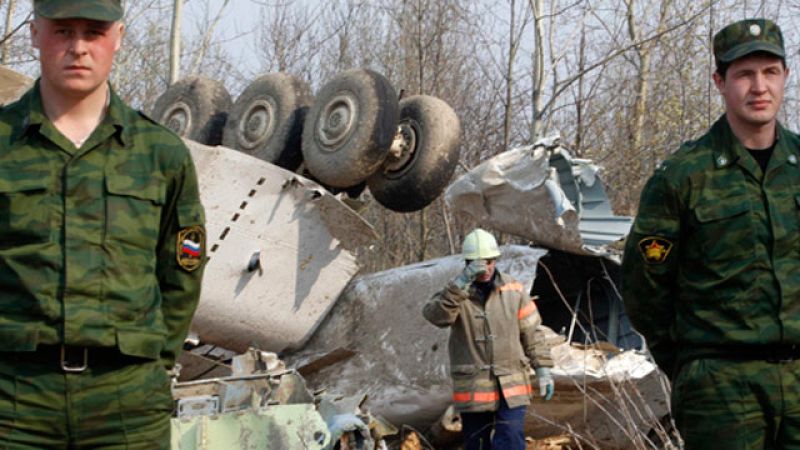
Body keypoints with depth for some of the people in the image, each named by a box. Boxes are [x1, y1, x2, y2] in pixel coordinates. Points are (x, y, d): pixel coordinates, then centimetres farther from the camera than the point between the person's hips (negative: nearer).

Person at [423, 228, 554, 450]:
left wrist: (542, 368, 4)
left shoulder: (513, 290, 4)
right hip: (473, 388, 0)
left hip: (511, 387, 0)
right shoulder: (455, 294, 0)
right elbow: (434, 315, -22)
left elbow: (532, 332, 9)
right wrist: (461, 284, -30)